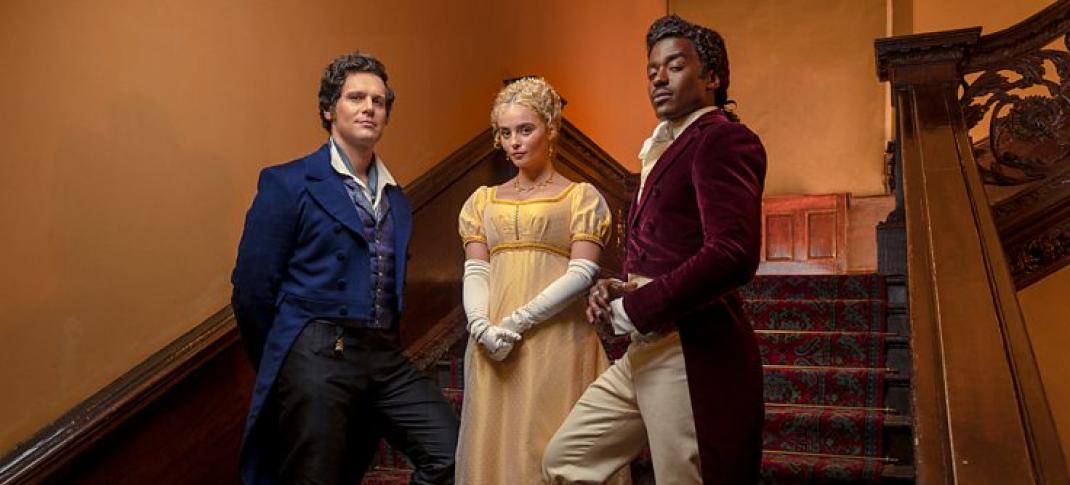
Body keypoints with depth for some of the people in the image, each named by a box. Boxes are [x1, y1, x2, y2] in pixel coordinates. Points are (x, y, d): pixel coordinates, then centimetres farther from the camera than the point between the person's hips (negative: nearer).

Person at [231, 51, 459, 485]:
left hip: (384, 358, 5)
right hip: (316, 356, -5)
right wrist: (280, 370, 4)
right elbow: (251, 289, -3)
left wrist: (382, 352, 16)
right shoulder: (288, 184, -2)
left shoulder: (397, 201, 16)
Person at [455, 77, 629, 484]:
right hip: (494, 344, 4)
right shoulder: (484, 200, 15)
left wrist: (520, 320, -15)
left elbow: (582, 273, -7)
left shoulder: (581, 196, 4)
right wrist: (482, 327, -12)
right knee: (496, 443, 6)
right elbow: (475, 272, 7)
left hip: (557, 340, -3)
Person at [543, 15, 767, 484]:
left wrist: (634, 309, -16)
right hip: (647, 350, 10)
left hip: (694, 354, -10)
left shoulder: (724, 139, -10)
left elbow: (733, 254, -24)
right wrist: (623, 288, 6)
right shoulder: (666, 148, 21)